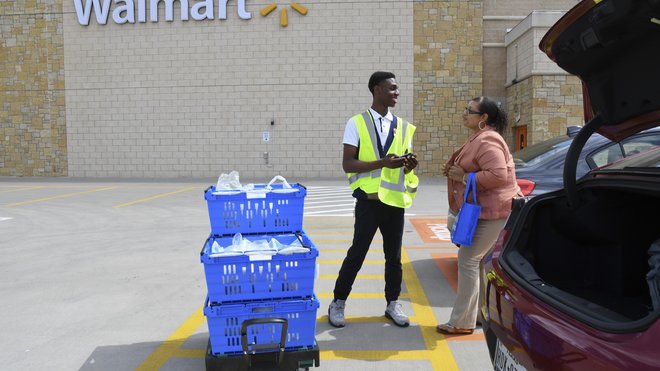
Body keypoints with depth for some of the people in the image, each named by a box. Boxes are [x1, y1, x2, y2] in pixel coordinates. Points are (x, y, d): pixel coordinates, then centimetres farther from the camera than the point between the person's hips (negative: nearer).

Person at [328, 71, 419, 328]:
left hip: (395, 201, 4)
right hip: (368, 201, -4)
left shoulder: (403, 127, 9)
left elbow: (404, 166, 15)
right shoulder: (356, 123, -5)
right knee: (357, 253, 4)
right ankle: (338, 303, 20)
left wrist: (410, 164, -10)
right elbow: (348, 164, -12)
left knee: (394, 255, 13)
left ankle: (392, 304, 28)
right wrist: (382, 162, -23)